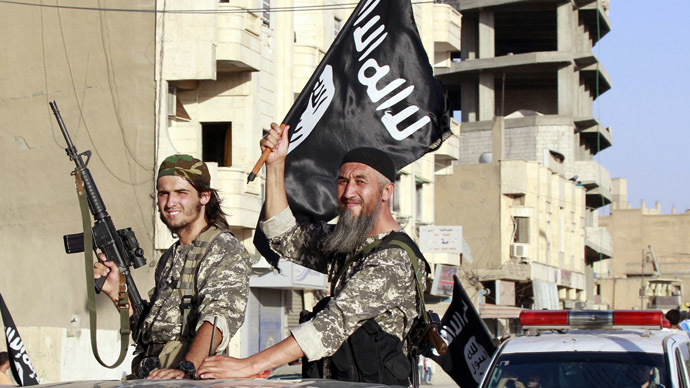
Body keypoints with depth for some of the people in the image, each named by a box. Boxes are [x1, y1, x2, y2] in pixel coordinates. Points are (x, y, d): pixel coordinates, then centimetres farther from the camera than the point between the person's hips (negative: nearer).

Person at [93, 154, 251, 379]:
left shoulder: (226, 251, -3)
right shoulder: (170, 258, 21)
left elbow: (220, 317, -18)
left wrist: (186, 368, -31)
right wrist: (116, 292, 11)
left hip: (193, 380, -7)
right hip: (149, 378, 7)